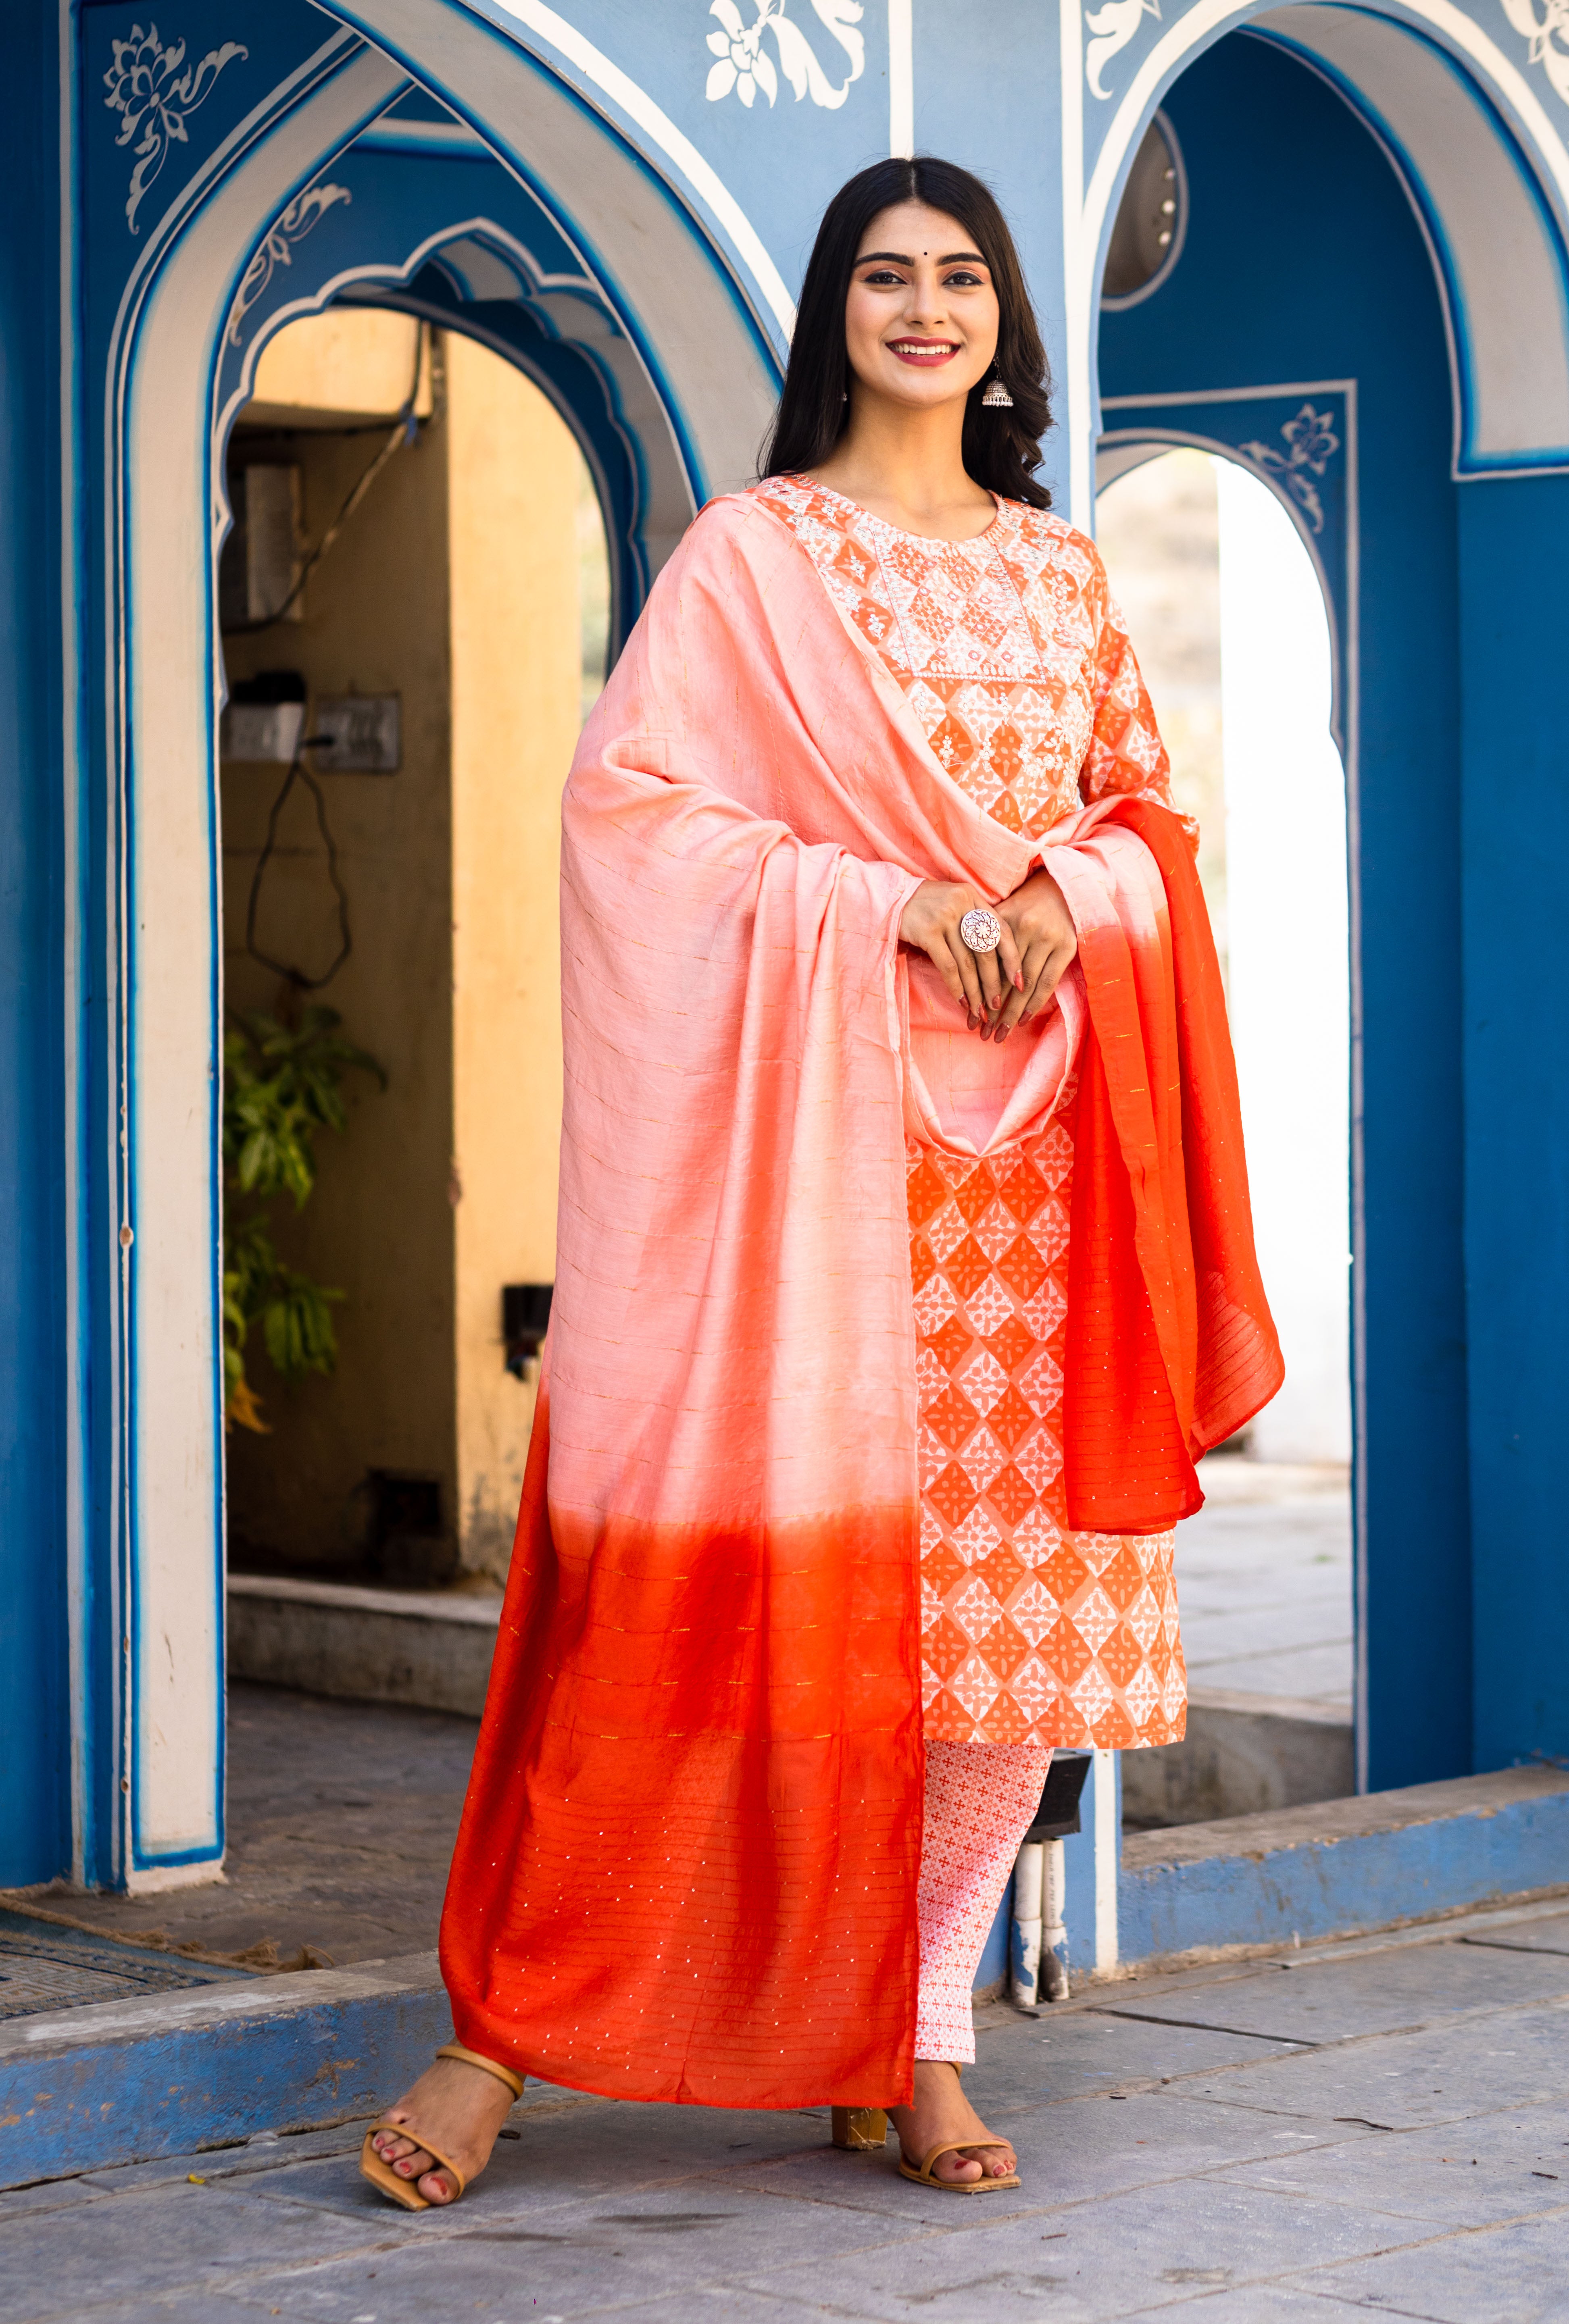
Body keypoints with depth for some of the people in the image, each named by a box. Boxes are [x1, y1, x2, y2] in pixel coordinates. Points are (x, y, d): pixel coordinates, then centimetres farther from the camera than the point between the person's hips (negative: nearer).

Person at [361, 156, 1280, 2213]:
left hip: (1026, 1135, 5)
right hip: (807, 1119, -4)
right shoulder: (753, 553, 2)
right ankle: (506, 2022, 0)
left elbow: (1147, 808, 17)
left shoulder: (1061, 569, 16)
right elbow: (632, 801, -6)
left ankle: (925, 2040, 10)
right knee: (720, 1563, -8)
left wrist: (1061, 901, -5)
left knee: (1017, 1580, 1)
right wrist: (891, 905, -14)